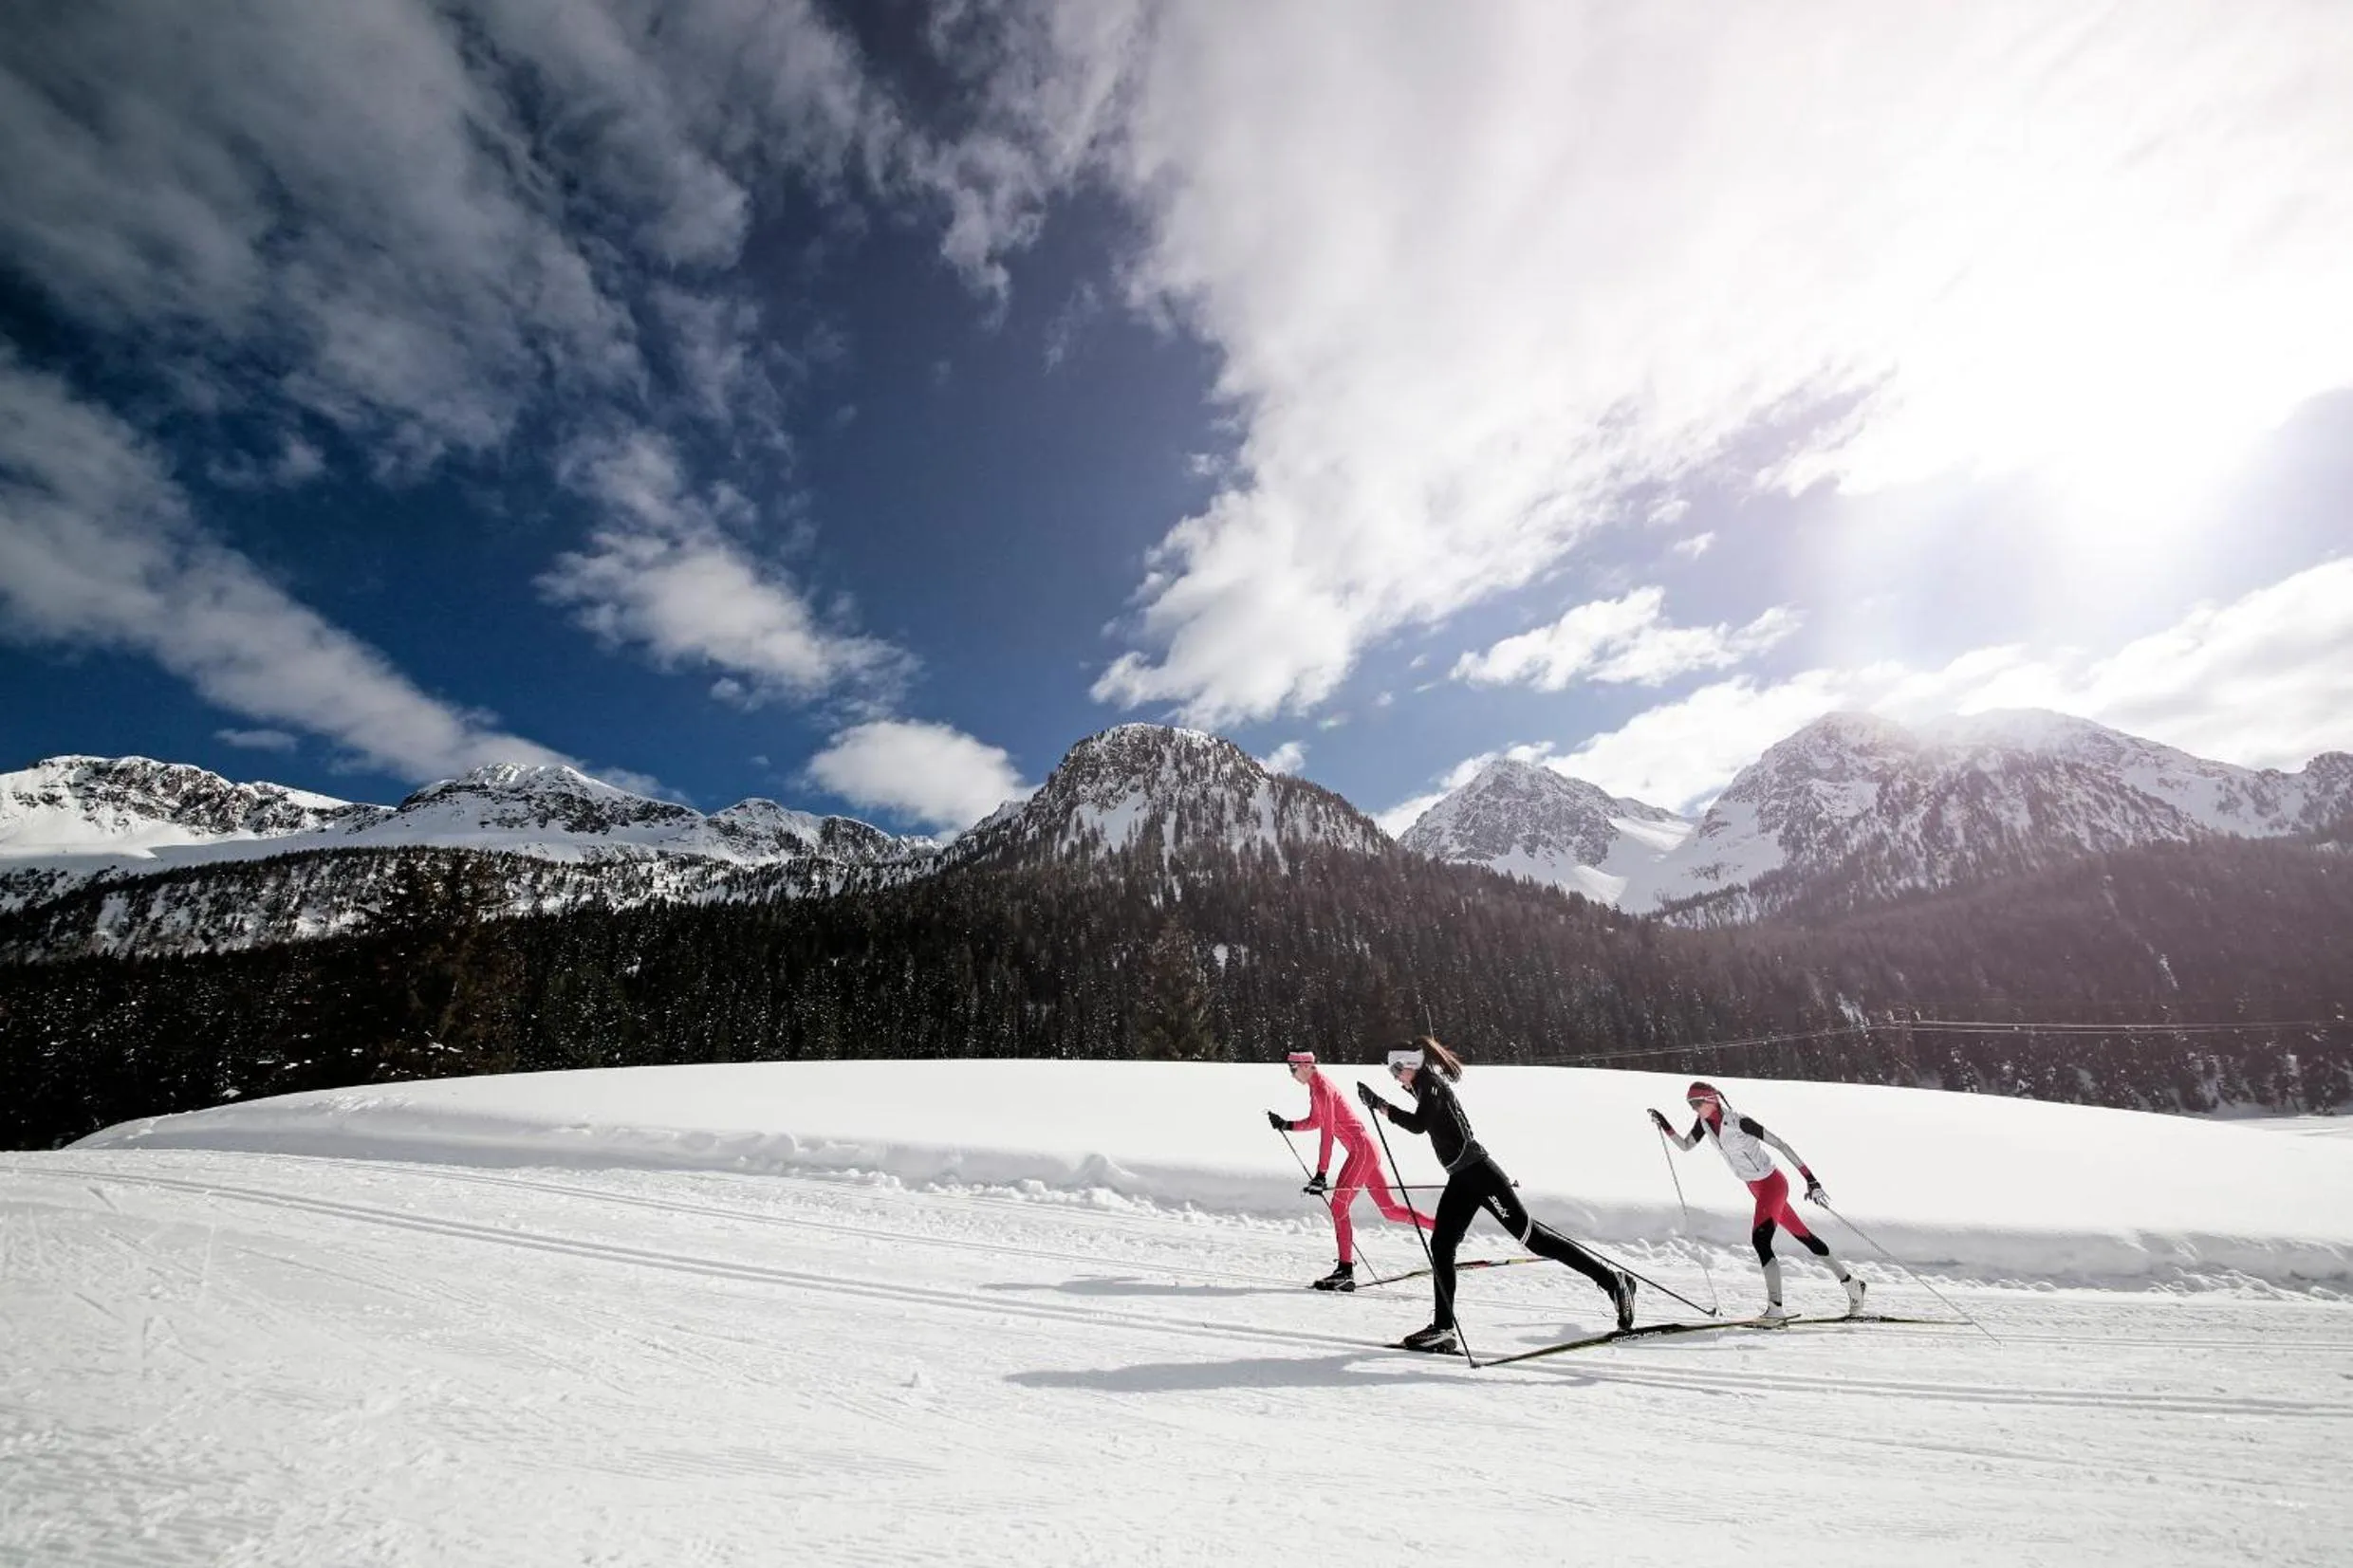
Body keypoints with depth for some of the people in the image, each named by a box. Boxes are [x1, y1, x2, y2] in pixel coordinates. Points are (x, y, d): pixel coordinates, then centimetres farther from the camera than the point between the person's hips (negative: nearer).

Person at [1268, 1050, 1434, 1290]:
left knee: (1338, 1207, -9)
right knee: (1390, 1209, 14)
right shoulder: (1315, 1088, 11)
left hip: (1361, 1151, -10)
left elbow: (1327, 1134, -22)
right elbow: (1313, 1122, 20)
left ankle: (1346, 1270, -5)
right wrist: (1285, 1125, 7)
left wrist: (1321, 1175, -24)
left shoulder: (1322, 1089, -18)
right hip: (1366, 1150, 10)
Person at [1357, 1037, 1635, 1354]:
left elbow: (1418, 1123, -26)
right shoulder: (1427, 1085, 15)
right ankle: (1443, 1328, 10)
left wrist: (1381, 1107, -24)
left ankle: (1613, 1280, 7)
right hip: (1461, 1179, 10)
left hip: (1477, 1173, -10)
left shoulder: (1430, 1082, -13)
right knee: (1441, 1246, 5)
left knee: (1532, 1236, -4)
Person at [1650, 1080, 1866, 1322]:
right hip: (1757, 1188, 8)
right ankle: (1850, 1282, 35)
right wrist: (1664, 1126, -9)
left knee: (1760, 1239, -19)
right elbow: (1685, 1145, 5)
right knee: (1803, 1236, 19)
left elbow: (1780, 1145, -22)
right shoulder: (1705, 1123, -4)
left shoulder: (1740, 1122, -26)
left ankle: (1776, 1308, -16)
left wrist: (1810, 1179, -22)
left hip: (1772, 1183, -8)